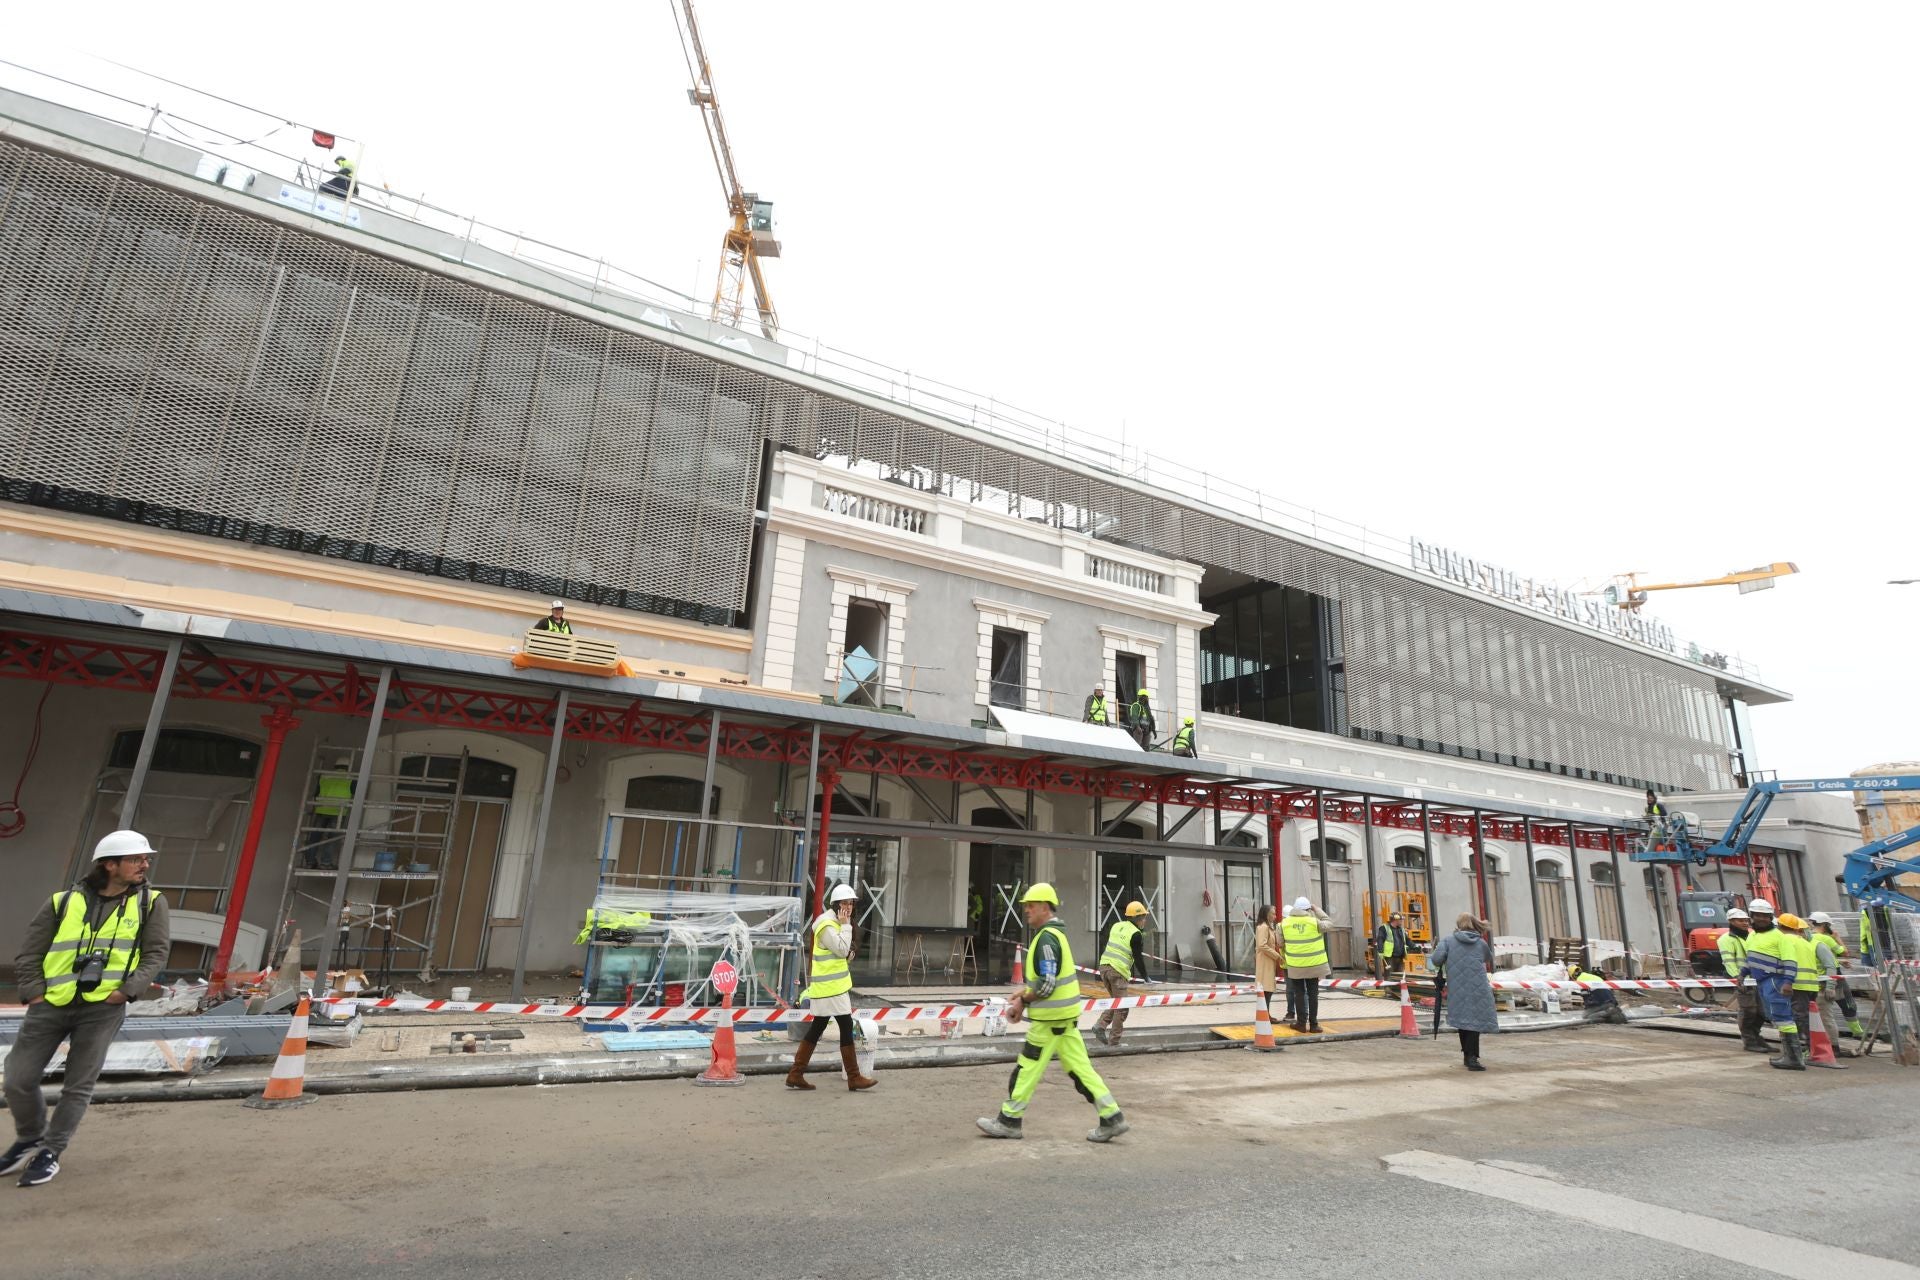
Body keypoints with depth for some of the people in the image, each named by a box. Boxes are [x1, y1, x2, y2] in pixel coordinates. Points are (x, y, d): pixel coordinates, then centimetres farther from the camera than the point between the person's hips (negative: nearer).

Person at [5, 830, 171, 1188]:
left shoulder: (150, 902, 2)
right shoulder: (64, 902, 4)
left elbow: (157, 952, -1)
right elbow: (29, 954, 9)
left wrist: (128, 990, -12)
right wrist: (34, 993, -3)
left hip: (103, 1007, -1)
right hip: (52, 1004, 2)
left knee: (79, 1085, 1)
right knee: (19, 1080, 6)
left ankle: (51, 1152, 19)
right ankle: (30, 1138, 32)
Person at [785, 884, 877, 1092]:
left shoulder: (833, 922, 16)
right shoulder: (827, 925, -17)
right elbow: (842, 949, -23)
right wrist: (846, 925, -18)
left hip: (826, 986, 10)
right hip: (830, 986, -10)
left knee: (816, 1029, 12)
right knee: (846, 1027, -5)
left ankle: (796, 1074, 17)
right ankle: (854, 1078, 2)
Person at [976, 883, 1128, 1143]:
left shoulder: (1046, 938, -19)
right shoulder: (1055, 933, 13)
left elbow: (1047, 984, -24)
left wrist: (1023, 1001, -11)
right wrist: (1025, 990, 12)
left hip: (1051, 1016, -10)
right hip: (1065, 1013, 10)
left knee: (1028, 1067, 2)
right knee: (1079, 1066, 11)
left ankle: (1008, 1121, 13)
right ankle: (1112, 1117, 11)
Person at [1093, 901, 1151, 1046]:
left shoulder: (1116, 925, 13)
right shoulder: (1136, 934, -7)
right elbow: (1138, 958, -7)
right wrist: (1145, 976, 4)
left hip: (1104, 965, 7)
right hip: (1118, 971, -7)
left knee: (1116, 1001, 21)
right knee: (1121, 1007, 3)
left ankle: (1101, 1025, 5)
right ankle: (1114, 1041, 5)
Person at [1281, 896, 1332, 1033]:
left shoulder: (1284, 923, -3)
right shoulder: (1314, 921, -11)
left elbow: (1280, 944, 5)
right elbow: (1328, 923, 9)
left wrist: (1285, 956, 22)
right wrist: (1317, 909, 14)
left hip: (1295, 965, 1)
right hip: (1313, 964, -1)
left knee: (1299, 994, 11)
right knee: (1313, 994, 9)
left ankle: (1301, 1023, 14)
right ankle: (1313, 1024, 12)